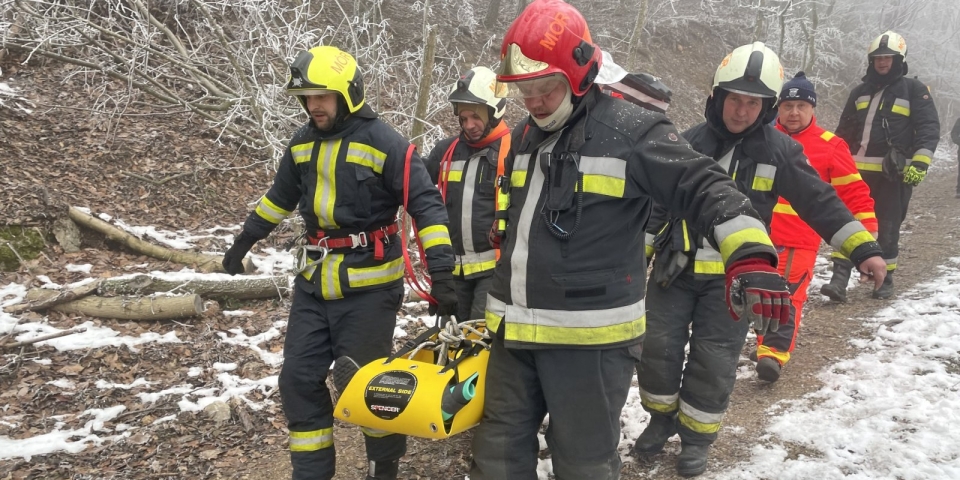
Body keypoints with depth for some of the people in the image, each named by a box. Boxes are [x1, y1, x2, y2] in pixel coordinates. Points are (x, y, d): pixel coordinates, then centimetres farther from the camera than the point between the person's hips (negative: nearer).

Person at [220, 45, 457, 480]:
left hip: (368, 286, -6)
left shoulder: (384, 143, -11)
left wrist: (441, 272, -20)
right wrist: (244, 240, 29)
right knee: (299, 379, 6)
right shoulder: (303, 142, 8)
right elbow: (280, 197, 24)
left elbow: (426, 206, -13)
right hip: (314, 281, 6)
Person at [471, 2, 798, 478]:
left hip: (591, 336, -6)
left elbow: (705, 188, -16)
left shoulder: (632, 130, -10)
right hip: (514, 329, 7)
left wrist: (750, 257, -32)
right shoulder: (525, 135, 13)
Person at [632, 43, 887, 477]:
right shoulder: (688, 144, -2)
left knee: (713, 363, 1)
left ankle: (696, 437, 23)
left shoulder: (780, 151, -4)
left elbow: (820, 203, -1)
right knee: (657, 348, 3)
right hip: (675, 268, 2)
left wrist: (863, 248, -7)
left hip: (733, 277, -1)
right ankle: (663, 417, 29)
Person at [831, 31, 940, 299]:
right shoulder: (860, 92, 16)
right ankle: (840, 277, -4)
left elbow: (929, 128, -3)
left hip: (895, 171, -3)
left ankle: (885, 278, 17)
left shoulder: (914, 90, 3)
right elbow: (845, 130, 22)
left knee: (887, 227, 3)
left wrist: (920, 163, -15)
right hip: (860, 169, 3)